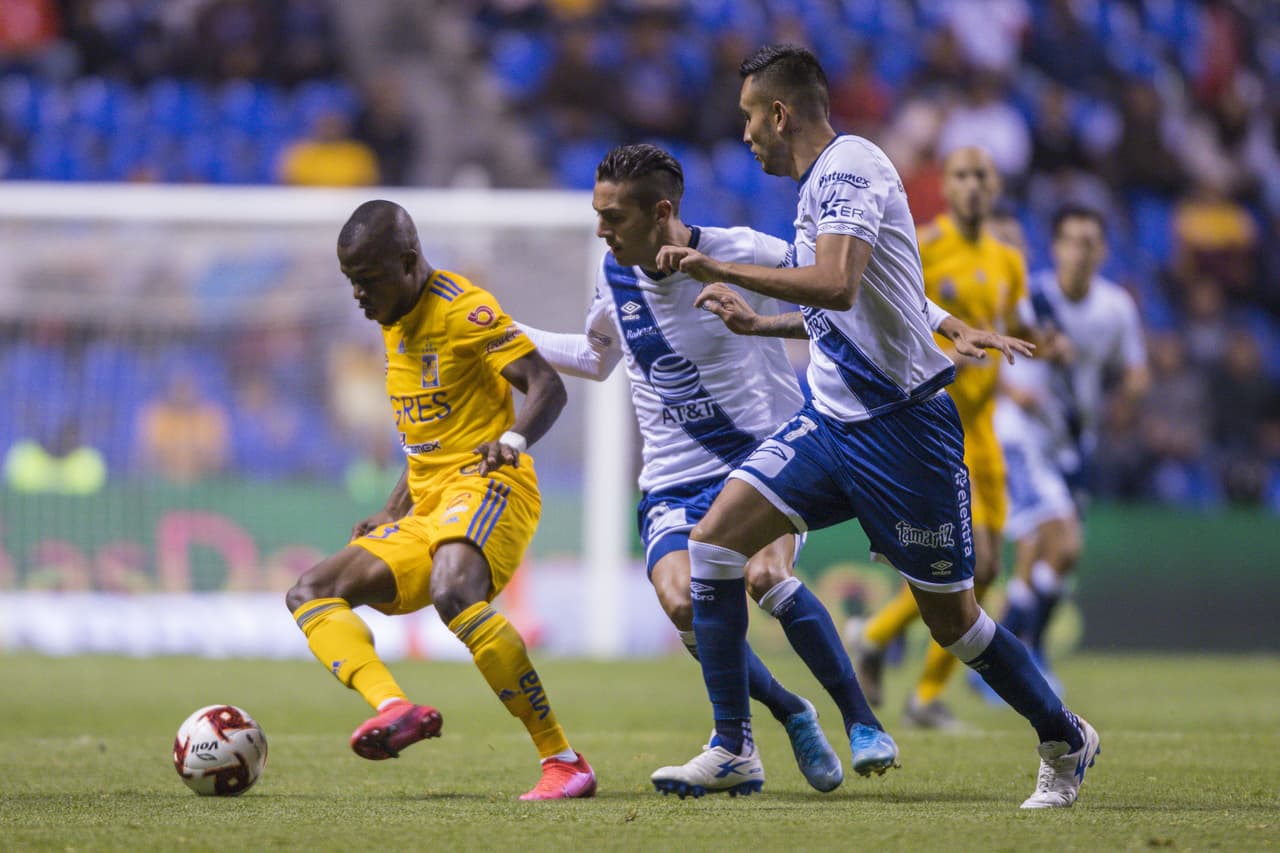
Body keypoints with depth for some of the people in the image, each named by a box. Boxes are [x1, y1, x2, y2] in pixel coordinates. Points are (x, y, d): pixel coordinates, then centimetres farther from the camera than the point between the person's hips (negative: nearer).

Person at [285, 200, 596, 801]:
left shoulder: (464, 309, -8)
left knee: (454, 592, -38)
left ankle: (563, 761, -34)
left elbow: (548, 386, -17)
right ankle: (396, 708, -29)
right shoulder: (397, 324, 18)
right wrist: (393, 513, 21)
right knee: (310, 594, -1)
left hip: (488, 487, -10)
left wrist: (514, 440, -36)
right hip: (428, 510, 10)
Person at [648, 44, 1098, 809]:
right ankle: (733, 749, -3)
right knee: (714, 542, -7)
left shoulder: (850, 166, -15)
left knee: (952, 618, 1)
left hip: (901, 425, -9)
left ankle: (1066, 742, 24)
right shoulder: (822, 181, 13)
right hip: (829, 422, 9)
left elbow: (838, 286, -31)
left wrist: (723, 270, -26)